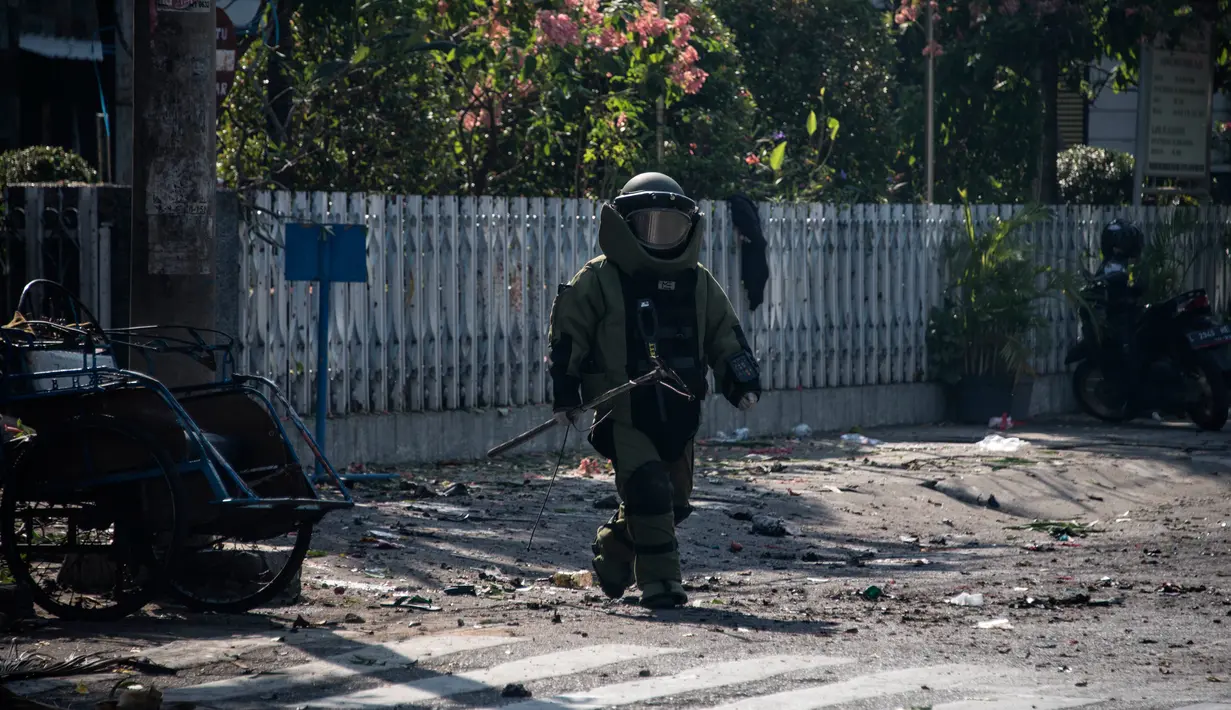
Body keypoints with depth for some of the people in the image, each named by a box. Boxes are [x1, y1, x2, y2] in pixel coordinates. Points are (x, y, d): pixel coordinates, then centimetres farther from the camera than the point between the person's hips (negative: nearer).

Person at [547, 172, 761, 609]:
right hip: (623, 414, -6)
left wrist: (743, 382, 2)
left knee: (673, 500, 12)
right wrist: (564, 393, -3)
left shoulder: (699, 285, 12)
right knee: (648, 489, -20)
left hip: (677, 416, 6)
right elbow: (567, 335, 1)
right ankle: (659, 581, -13)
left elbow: (726, 336, 17)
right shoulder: (599, 280, -3)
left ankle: (612, 555, 36)